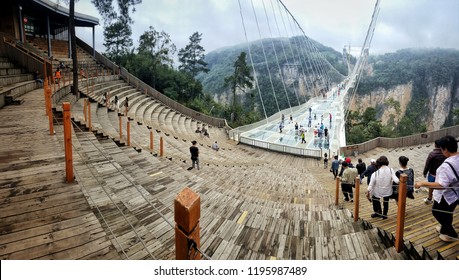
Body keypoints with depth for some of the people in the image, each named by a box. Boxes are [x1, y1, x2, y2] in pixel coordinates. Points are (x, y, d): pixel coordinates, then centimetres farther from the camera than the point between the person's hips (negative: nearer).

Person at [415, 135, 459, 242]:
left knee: (437, 212, 15)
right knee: (447, 213, 27)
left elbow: (441, 185, -37)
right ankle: (445, 229, 48)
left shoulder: (447, 165, -34)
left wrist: (422, 183, -32)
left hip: (446, 196, -8)